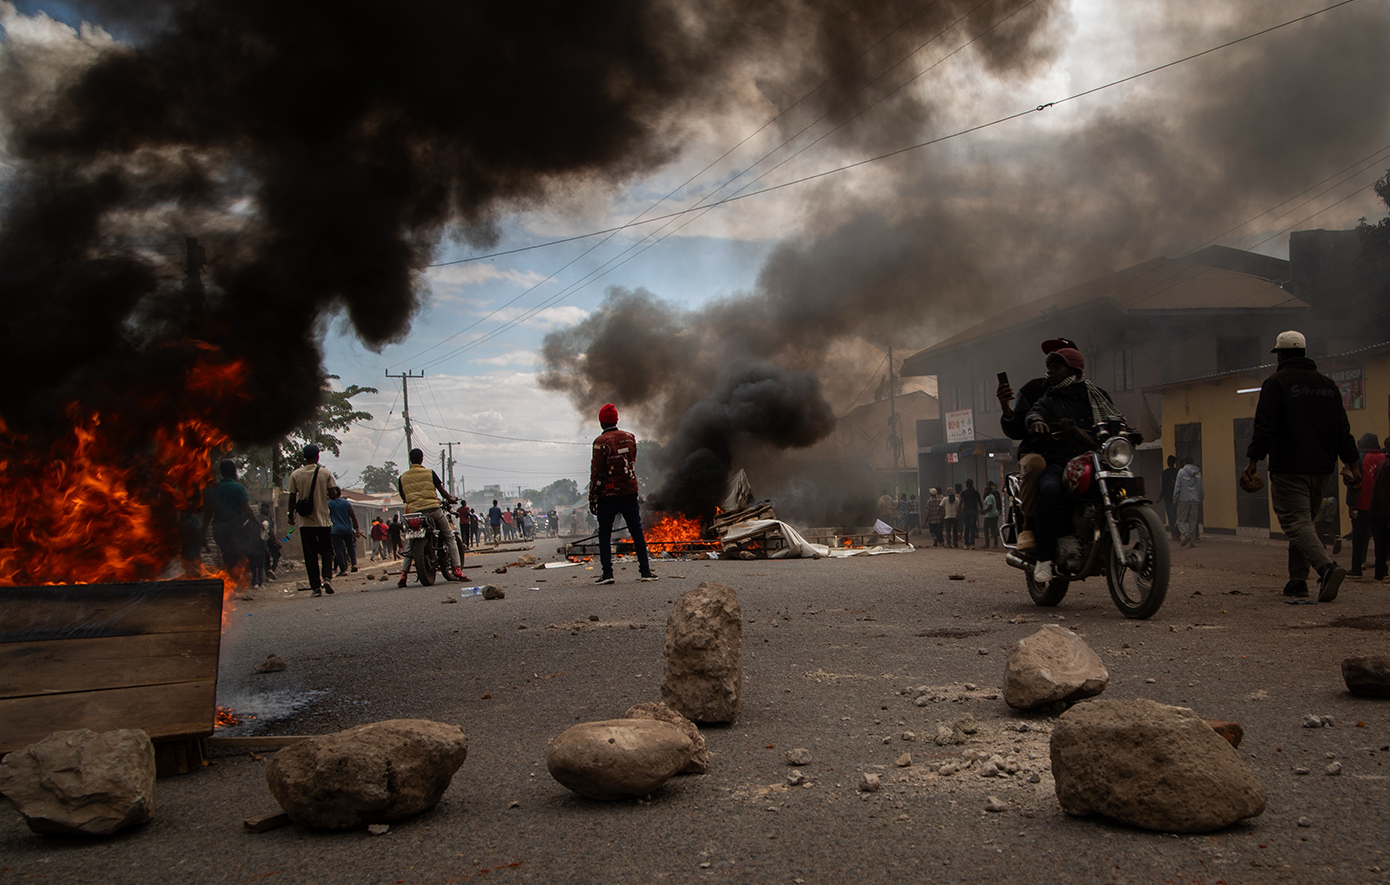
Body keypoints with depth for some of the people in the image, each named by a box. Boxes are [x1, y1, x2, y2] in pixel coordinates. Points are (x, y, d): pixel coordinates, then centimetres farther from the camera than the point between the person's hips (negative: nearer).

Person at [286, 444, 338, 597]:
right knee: (326, 549, 12)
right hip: (323, 520, 0)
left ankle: (315, 586, 0)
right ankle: (326, 576, -11)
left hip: (305, 522, 0)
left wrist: (291, 516, 11)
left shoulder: (295, 475, -2)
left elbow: (292, 497, -1)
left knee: (310, 554, 4)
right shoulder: (325, 473, -3)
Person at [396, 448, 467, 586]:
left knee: (410, 544, 13)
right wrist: (451, 499, 25)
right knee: (449, 537, 8)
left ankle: (404, 574, 0)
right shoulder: (430, 473, 2)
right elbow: (441, 490, 6)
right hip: (433, 508, -2)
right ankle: (456, 569, -1)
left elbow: (403, 497, 14)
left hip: (413, 511, 2)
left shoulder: (402, 478, 8)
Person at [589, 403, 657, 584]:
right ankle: (645, 570, 8)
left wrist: (592, 499, -8)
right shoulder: (630, 438, 6)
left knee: (604, 533, 4)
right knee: (636, 531, 9)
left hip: (608, 496, -4)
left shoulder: (601, 442, -11)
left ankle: (607, 572, -1)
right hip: (629, 494, 4)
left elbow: (596, 473, -13)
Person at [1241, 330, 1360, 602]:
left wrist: (1253, 461, -11)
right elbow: (1342, 428, 12)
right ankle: (1297, 580, 16)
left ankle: (1326, 567, -32)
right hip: (1322, 468, 6)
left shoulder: (1276, 383, -5)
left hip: (1289, 468, -6)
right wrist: (1352, 463, 12)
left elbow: (1265, 427, -13)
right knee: (1304, 520, 16)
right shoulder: (1327, 384, 14)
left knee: (1295, 522, -9)